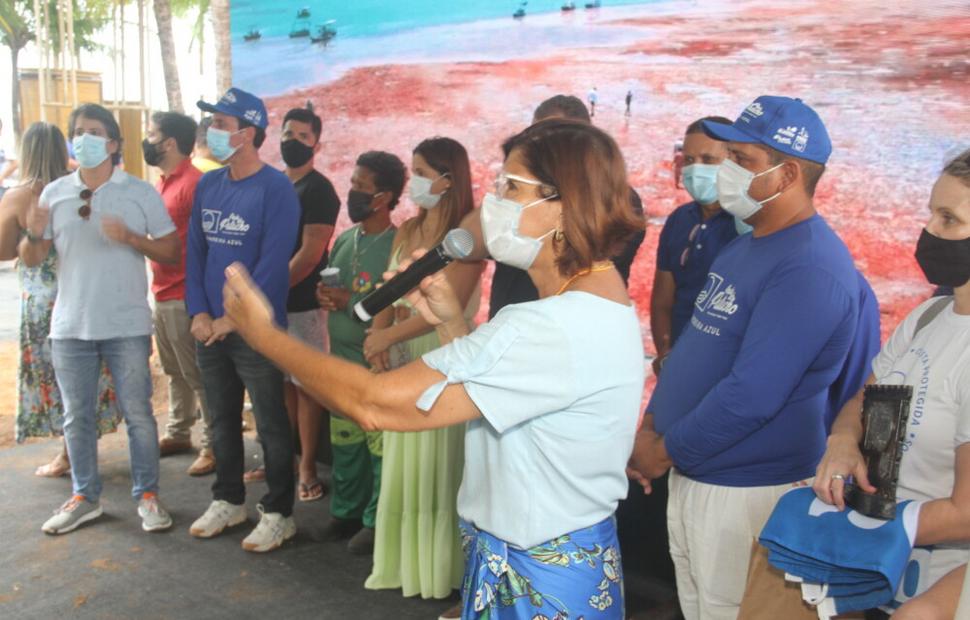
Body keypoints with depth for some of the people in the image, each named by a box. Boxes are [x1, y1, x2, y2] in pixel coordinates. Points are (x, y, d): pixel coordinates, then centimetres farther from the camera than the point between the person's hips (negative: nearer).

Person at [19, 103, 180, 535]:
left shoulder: (140, 192, 0)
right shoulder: (55, 193, 6)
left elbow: (172, 252, -2)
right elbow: (31, 260, 8)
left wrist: (130, 237, -17)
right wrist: (34, 235, -14)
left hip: (127, 326, -3)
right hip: (70, 326, 3)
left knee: (138, 414, 3)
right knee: (77, 417, 11)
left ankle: (147, 495, 15)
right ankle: (85, 497, 25)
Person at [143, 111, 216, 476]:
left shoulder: (194, 183, -15)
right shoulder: (162, 183, 14)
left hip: (185, 297, -9)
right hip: (162, 294, 9)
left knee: (198, 375, -1)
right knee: (175, 372, 19)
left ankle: (212, 445, 8)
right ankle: (178, 434, 31)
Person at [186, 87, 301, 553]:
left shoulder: (276, 188, -12)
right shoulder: (207, 185, 8)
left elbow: (272, 264, -17)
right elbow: (195, 251, 9)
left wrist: (234, 318, -15)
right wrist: (198, 313, -2)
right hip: (209, 329, 6)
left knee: (271, 424, 3)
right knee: (221, 419, 17)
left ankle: (278, 513, 15)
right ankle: (228, 500, 32)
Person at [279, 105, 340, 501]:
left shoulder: (319, 190, -8)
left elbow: (311, 252, -15)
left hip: (301, 303, -6)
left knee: (305, 385, 0)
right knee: (282, 381, 13)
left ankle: (307, 467, 8)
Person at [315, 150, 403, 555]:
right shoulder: (344, 240, 10)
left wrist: (352, 302, -19)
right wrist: (323, 295, -2)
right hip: (341, 359, 7)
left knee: (381, 447, 0)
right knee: (344, 442, 17)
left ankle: (377, 521, 15)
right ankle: (345, 511, 31)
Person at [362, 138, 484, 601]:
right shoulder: (407, 230, 10)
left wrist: (388, 336, -16)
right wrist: (379, 338, -12)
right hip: (402, 357, 7)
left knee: (438, 464, 2)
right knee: (404, 462, 13)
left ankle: (441, 570, 17)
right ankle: (407, 561, 27)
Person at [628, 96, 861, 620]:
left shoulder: (810, 267, -23)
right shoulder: (746, 245, 9)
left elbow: (751, 395, -28)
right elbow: (695, 342, 15)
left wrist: (665, 450, -16)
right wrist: (651, 425, 6)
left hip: (747, 488, -9)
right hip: (691, 474, 9)